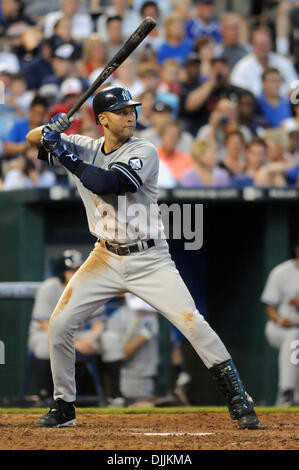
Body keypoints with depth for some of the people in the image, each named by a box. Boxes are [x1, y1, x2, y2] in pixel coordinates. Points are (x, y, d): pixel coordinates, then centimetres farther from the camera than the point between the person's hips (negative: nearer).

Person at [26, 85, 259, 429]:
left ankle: (238, 400, -7)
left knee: (193, 323, -15)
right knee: (59, 323, -5)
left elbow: (106, 184, -27)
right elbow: (32, 138, 6)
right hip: (106, 259, 4)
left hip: (150, 261, -4)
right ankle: (63, 407, 12)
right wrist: (51, 130, -17)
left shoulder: (144, 152, -12)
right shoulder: (85, 147, 2)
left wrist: (66, 157, -20)